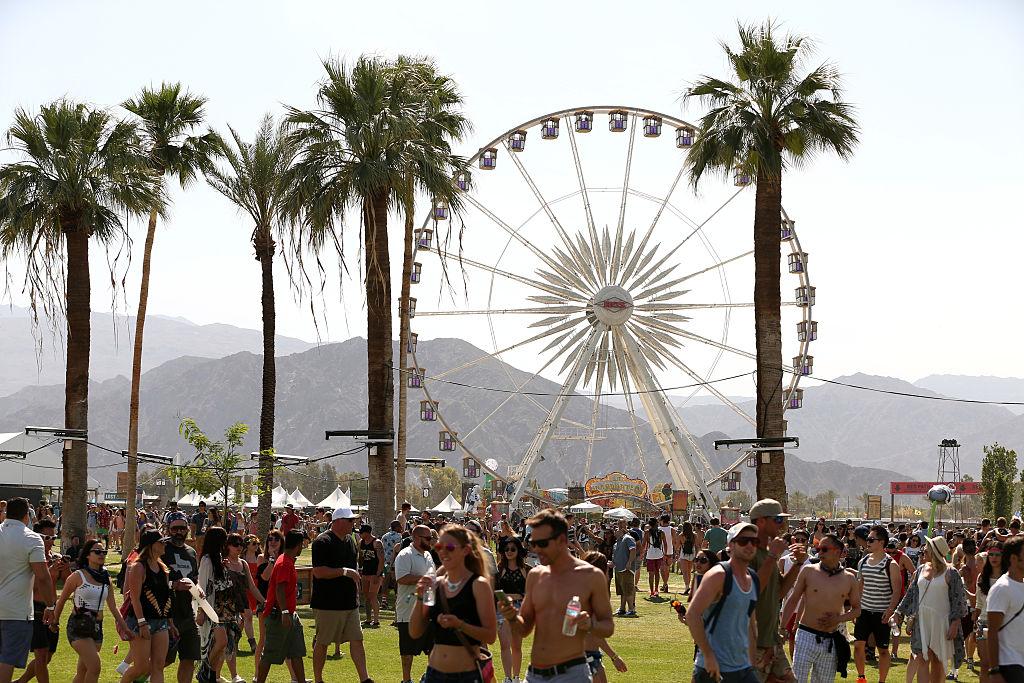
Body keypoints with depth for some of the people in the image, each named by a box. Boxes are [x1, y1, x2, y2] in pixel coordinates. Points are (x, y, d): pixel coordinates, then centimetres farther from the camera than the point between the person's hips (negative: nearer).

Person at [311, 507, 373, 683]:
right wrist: (344, 571, -22)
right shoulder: (323, 542, -13)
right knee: (322, 642, 3)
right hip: (327, 603, -7)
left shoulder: (350, 540, 14)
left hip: (350, 602, 8)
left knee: (356, 640, 3)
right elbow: (318, 572, -21)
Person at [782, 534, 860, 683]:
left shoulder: (849, 579, 3)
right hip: (806, 637, -2)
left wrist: (839, 618, -7)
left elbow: (857, 609, 12)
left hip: (830, 641, 2)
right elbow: (793, 600, 5)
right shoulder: (808, 571, -2)